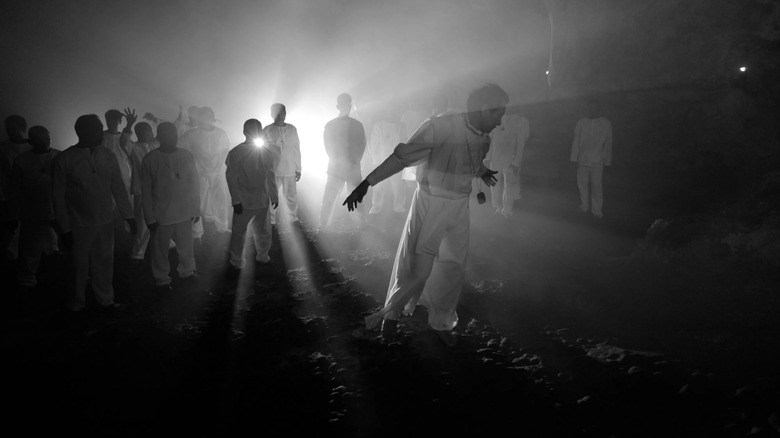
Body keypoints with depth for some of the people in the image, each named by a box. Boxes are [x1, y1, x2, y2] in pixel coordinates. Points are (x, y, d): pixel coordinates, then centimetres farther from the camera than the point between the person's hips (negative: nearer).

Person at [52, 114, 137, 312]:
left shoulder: (108, 157, 3)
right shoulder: (63, 160, -7)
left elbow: (119, 188, 8)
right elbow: (58, 196, -5)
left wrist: (128, 216, 4)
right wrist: (64, 228, -6)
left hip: (105, 222, 3)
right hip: (79, 226, -3)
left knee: (105, 262, 10)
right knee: (80, 265, 6)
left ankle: (105, 299, 26)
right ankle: (77, 302, 25)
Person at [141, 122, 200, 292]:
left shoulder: (187, 156, -1)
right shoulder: (150, 160, -7)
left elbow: (194, 184, 5)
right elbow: (146, 191, -4)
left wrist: (195, 210, 6)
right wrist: (149, 217, -5)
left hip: (184, 213, 2)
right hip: (161, 215, -2)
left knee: (186, 246, 14)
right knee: (160, 250, 8)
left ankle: (186, 272, 35)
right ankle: (162, 280, 24)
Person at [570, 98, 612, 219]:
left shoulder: (606, 124, 3)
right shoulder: (581, 122, 6)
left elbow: (608, 144, 5)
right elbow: (576, 141, 8)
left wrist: (606, 160, 3)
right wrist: (574, 158, 5)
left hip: (597, 161, -2)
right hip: (582, 159, 2)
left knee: (596, 185, -4)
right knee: (582, 183, 6)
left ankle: (597, 210, 5)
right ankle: (585, 207, 21)